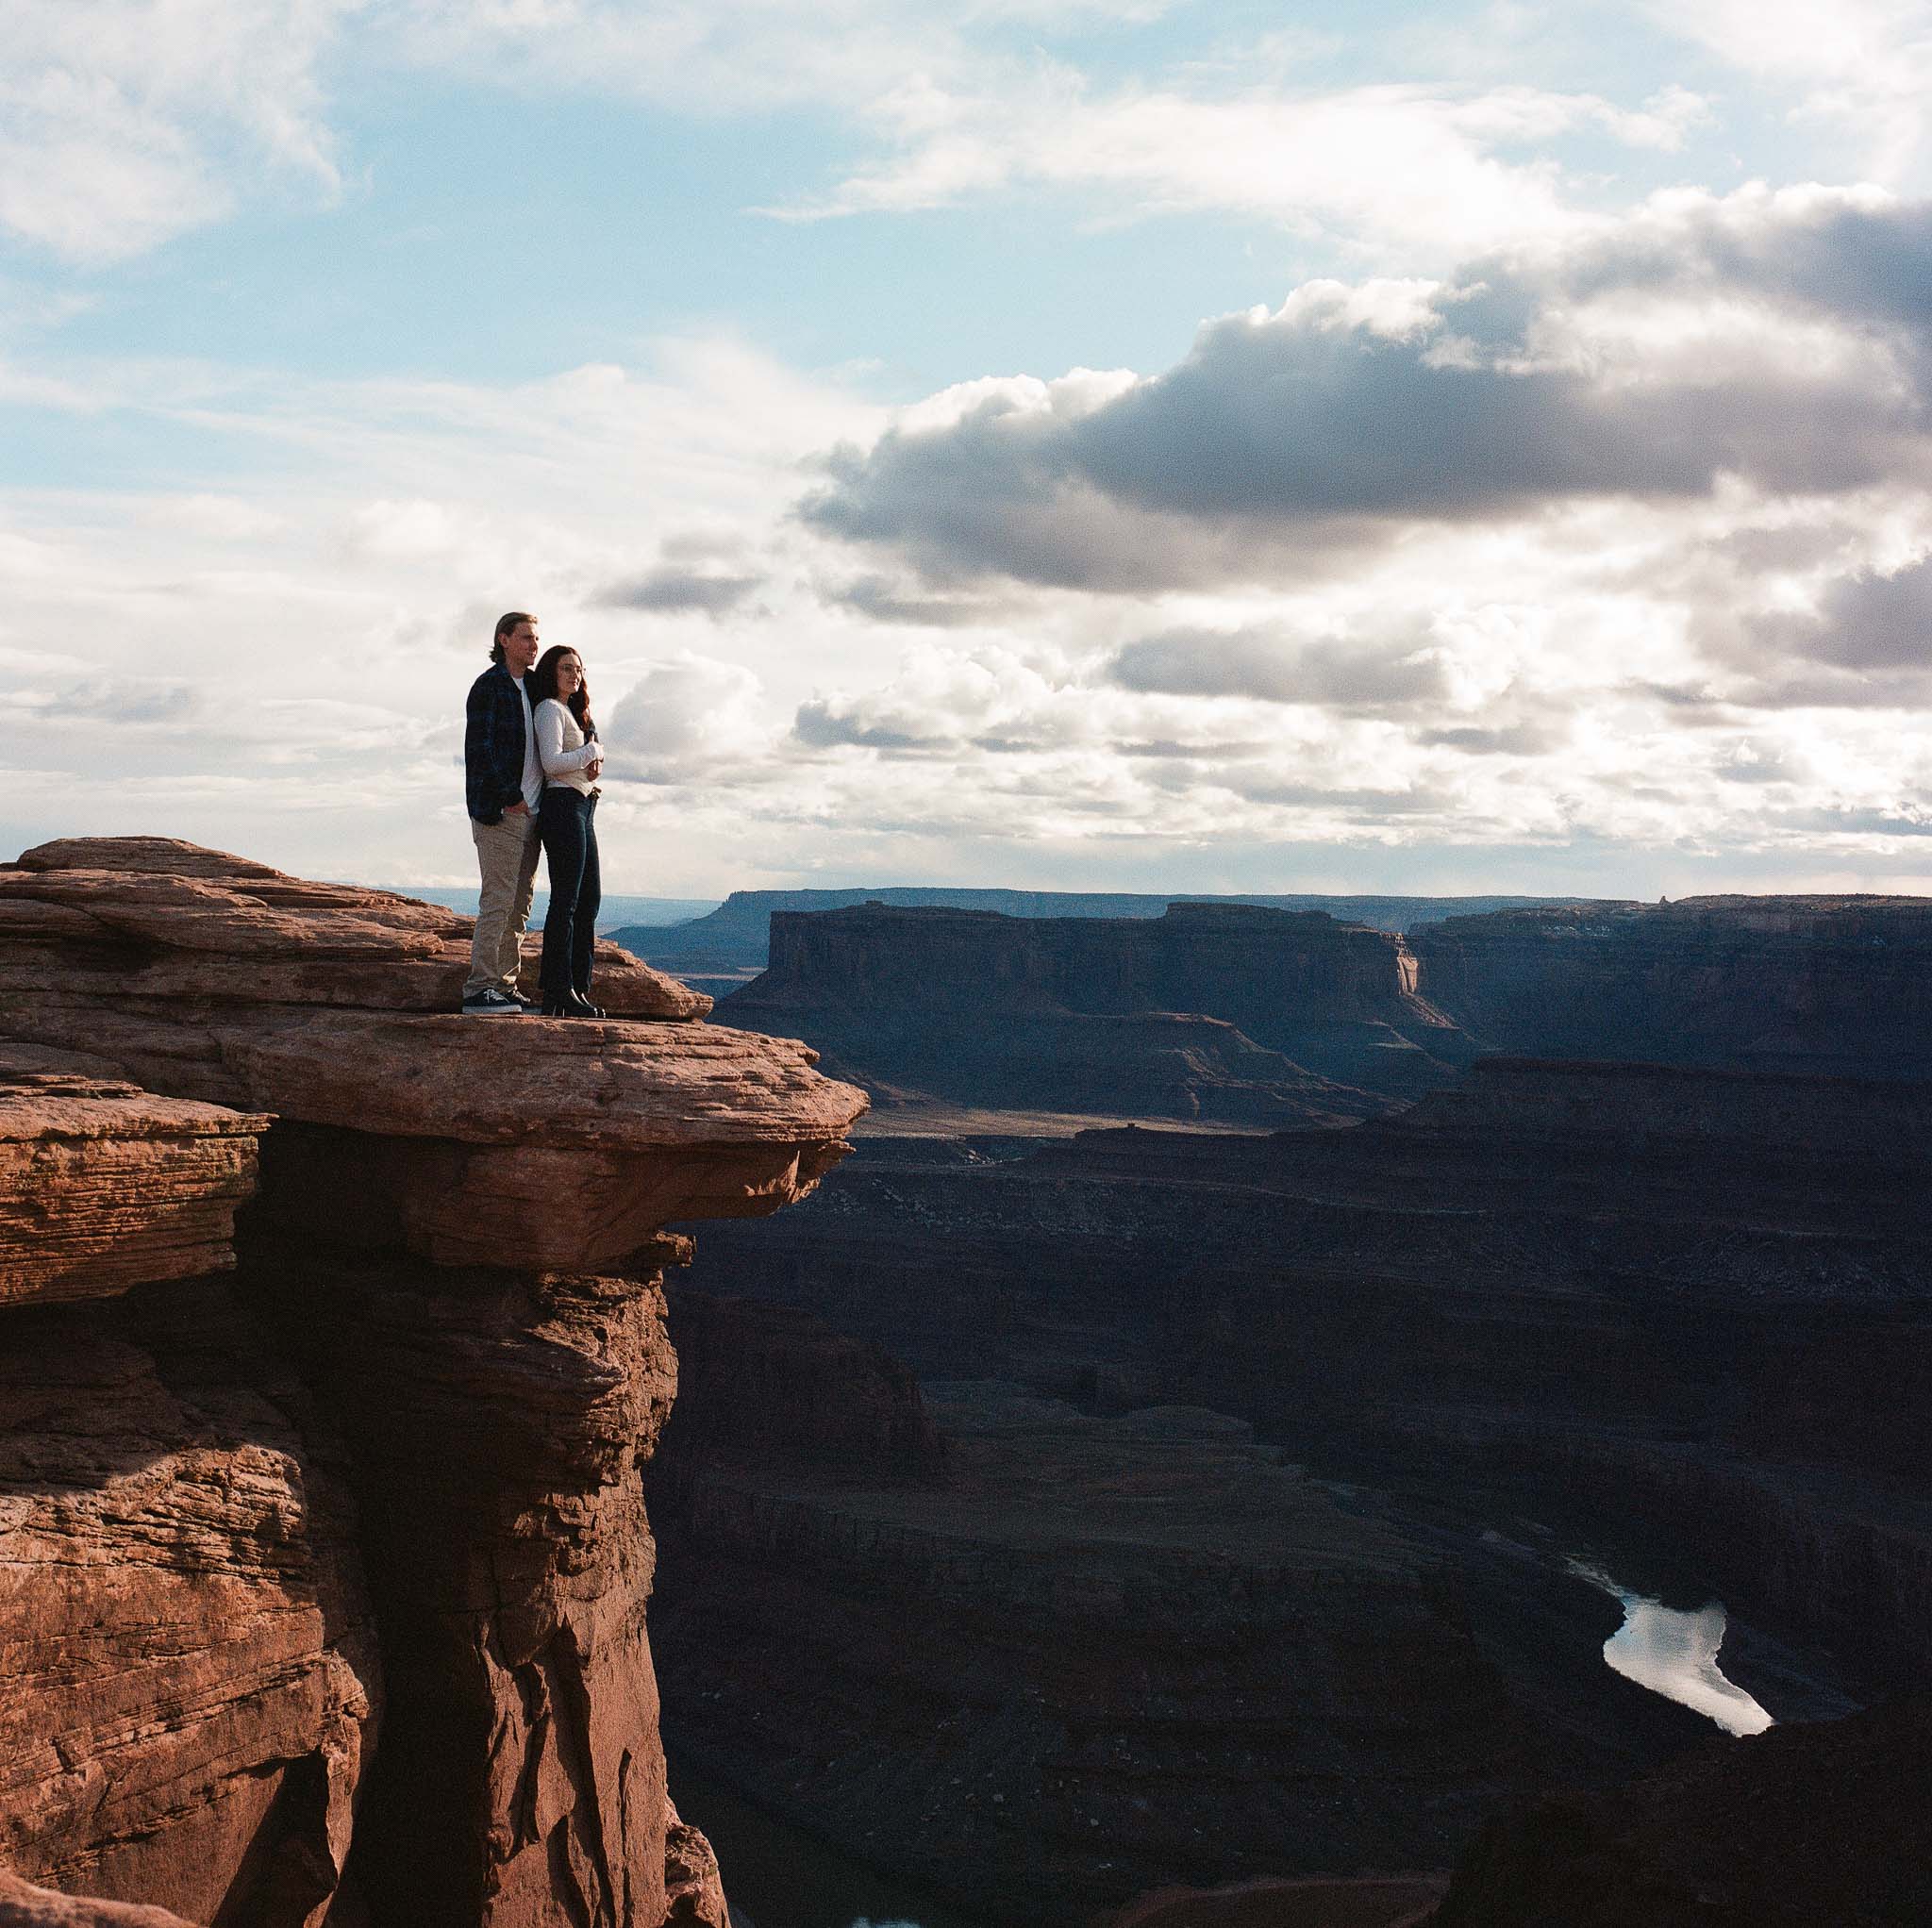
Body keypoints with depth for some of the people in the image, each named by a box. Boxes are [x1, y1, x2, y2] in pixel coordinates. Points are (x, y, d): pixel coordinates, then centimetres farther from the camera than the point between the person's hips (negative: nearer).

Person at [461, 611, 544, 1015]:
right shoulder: (489, 686, -6)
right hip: (499, 811, -9)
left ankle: (504, 985, 12)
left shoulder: (531, 687, 19)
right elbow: (481, 747, -14)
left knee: (520, 904, 8)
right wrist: (511, 796, -17)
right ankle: (479, 989, -12)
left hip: (528, 809, 9)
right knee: (499, 899, -12)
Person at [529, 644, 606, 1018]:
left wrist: (594, 760, -1)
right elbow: (552, 762, -18)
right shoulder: (549, 709, -7)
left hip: (583, 808, 10)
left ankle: (578, 985, 14)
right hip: (563, 806, -10)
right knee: (566, 900, -11)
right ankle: (558, 991, -11)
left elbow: (594, 751, 22)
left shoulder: (575, 712, 22)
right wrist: (592, 752, -5)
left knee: (590, 898, 10)